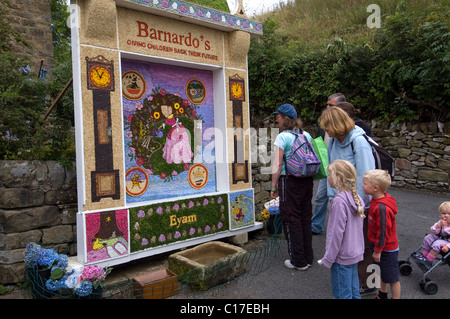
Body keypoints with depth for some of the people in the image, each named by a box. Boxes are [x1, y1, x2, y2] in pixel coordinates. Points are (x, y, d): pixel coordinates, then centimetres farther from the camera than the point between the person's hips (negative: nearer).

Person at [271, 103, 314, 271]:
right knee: (305, 218, 16)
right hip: (307, 181, 7)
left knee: (291, 220, 5)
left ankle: (298, 261, 15)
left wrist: (274, 187, -6)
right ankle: (308, 258, 27)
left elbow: (277, 166, -14)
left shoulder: (283, 137, -12)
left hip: (290, 182, -7)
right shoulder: (307, 135, 7)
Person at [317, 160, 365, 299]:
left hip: (342, 256, -8)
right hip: (355, 253, 8)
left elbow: (337, 233, -23)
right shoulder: (356, 197, 2)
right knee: (354, 291, 21)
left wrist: (328, 259, -14)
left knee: (342, 294, 7)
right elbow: (357, 228, 11)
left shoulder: (339, 201, -25)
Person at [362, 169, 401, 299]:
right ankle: (382, 295, 46)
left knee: (392, 278, 9)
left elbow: (383, 231, -26)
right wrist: (376, 247, 18)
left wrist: (377, 250, -15)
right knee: (384, 273, 27)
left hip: (387, 249, -10)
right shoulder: (376, 199, -2)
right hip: (382, 246, 10)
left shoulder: (382, 207, -32)